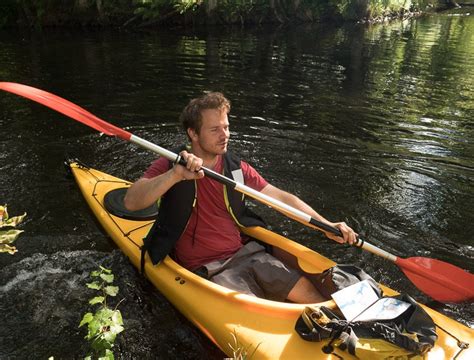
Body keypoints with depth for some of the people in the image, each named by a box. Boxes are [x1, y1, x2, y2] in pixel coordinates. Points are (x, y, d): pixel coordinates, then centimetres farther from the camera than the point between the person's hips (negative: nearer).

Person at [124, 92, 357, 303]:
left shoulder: (236, 167, 4)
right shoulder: (169, 166, -8)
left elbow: (281, 198, 5)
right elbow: (131, 202, -23)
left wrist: (326, 225, -2)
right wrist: (176, 174, -37)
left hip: (246, 254, 5)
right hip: (206, 269, -4)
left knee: (309, 292, -4)